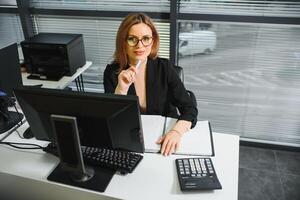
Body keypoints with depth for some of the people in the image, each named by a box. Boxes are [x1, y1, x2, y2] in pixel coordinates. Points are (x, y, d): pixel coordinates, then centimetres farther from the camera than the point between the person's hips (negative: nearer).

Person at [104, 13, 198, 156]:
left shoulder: (164, 67, -7)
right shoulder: (112, 72, -8)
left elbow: (189, 109, -11)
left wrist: (177, 131, -29)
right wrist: (121, 90, -28)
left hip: (166, 139, 0)